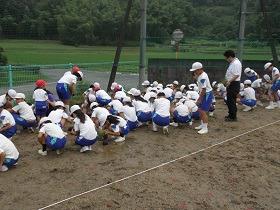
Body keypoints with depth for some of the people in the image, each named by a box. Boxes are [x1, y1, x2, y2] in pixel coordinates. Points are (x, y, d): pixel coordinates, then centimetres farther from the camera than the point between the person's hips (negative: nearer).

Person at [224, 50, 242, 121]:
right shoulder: (232, 63, 14)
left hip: (234, 84, -11)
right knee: (229, 100, 18)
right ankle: (231, 115, 30)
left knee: (231, 101, -5)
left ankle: (233, 117, 4)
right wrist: (228, 81, 18)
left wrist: (229, 81, -26)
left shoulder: (236, 63, -17)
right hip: (231, 84, 11)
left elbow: (237, 75, -25)